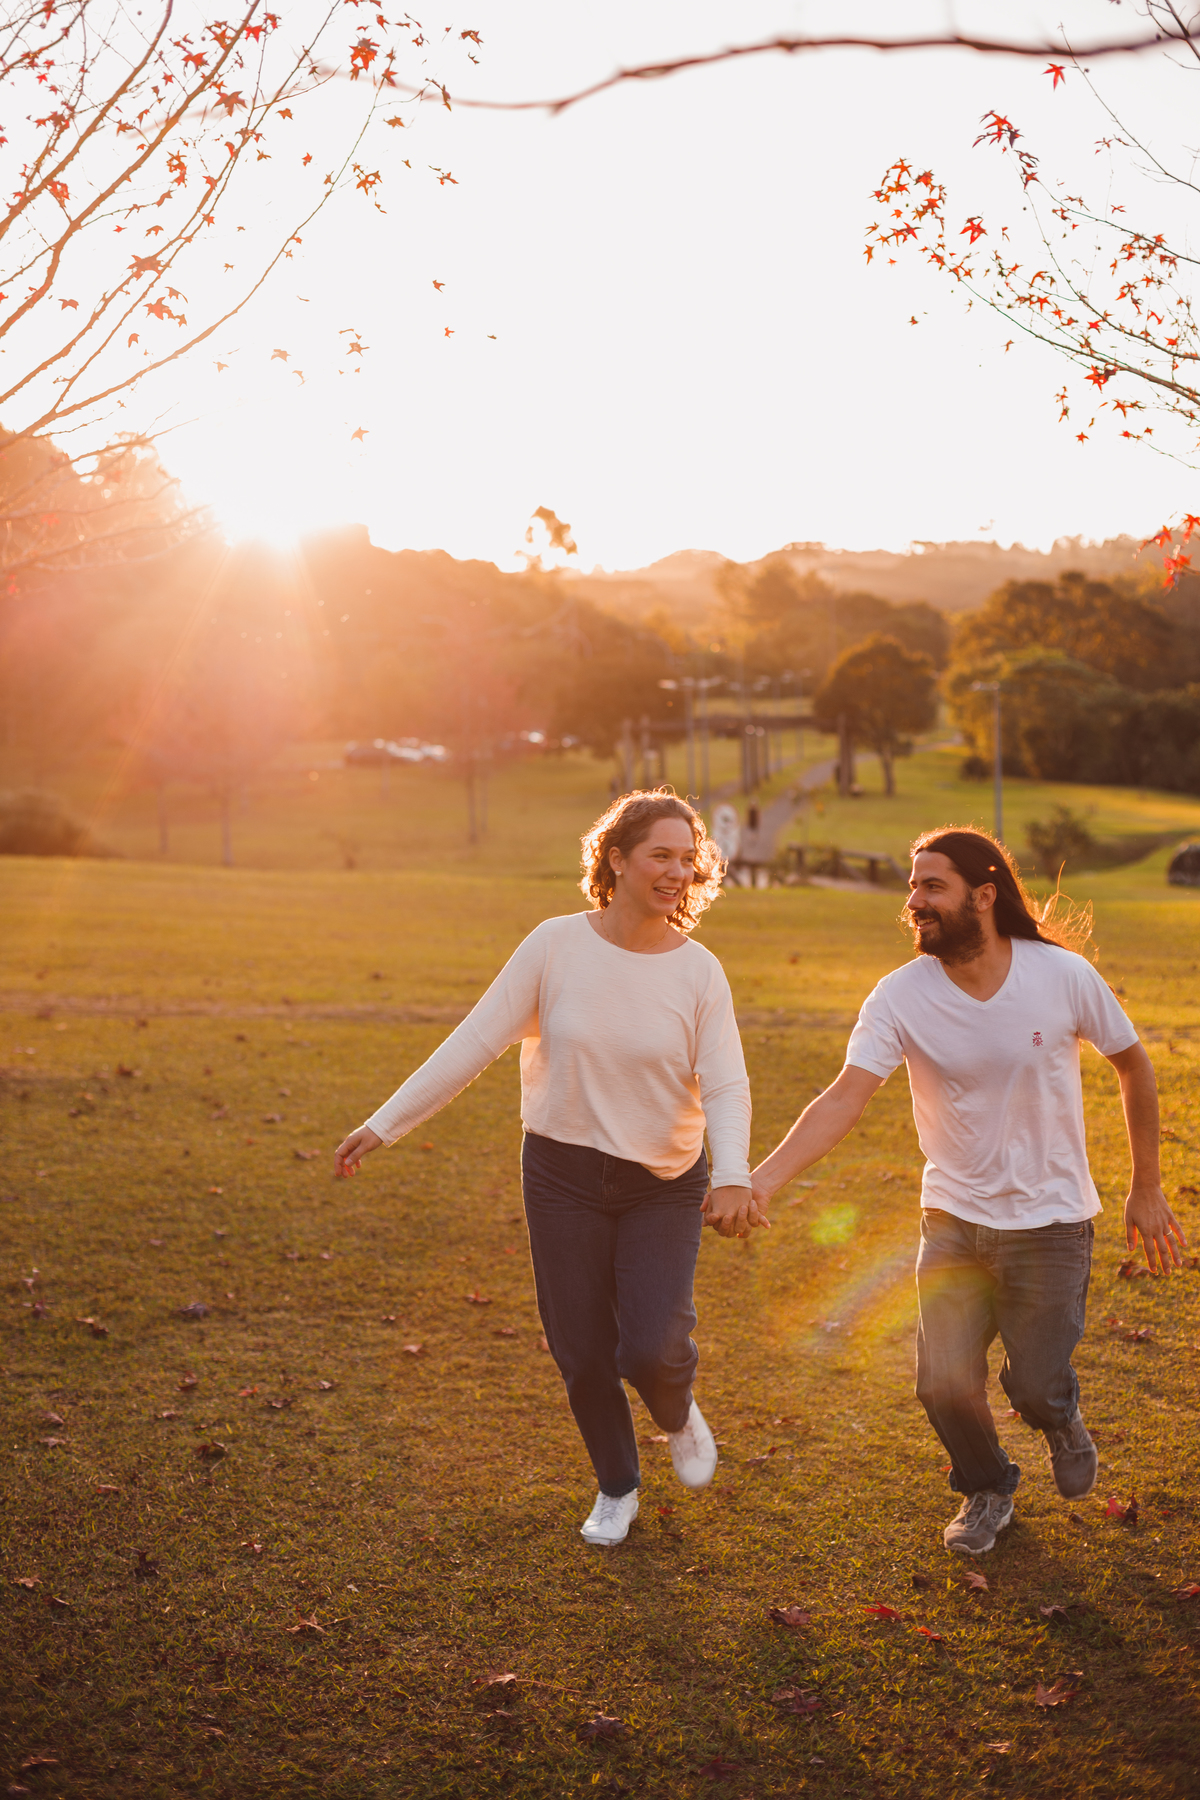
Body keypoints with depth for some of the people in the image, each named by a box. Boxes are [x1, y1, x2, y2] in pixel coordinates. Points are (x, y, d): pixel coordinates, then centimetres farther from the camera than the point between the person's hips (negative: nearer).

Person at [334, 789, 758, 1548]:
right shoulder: (556, 946, -10)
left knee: (652, 1349, -14)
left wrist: (733, 1177, -33)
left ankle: (678, 1416, 25)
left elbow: (727, 1086, -14)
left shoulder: (699, 972, -8)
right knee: (583, 1355, 7)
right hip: (564, 1176, 0)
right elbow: (475, 1043, -6)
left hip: (665, 1186, 0)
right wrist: (385, 1124, -7)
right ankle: (618, 1489, 35)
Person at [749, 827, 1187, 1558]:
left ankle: (1062, 1419, 41)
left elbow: (1135, 1067, 1)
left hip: (1051, 1221, -1)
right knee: (945, 1383, -2)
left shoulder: (1065, 976, -14)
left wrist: (1146, 1188, 5)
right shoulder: (902, 997, -14)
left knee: (1036, 1389, 1)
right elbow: (845, 1098, -22)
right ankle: (987, 1491, 31)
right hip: (955, 1217, 1)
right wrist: (762, 1180, -36)